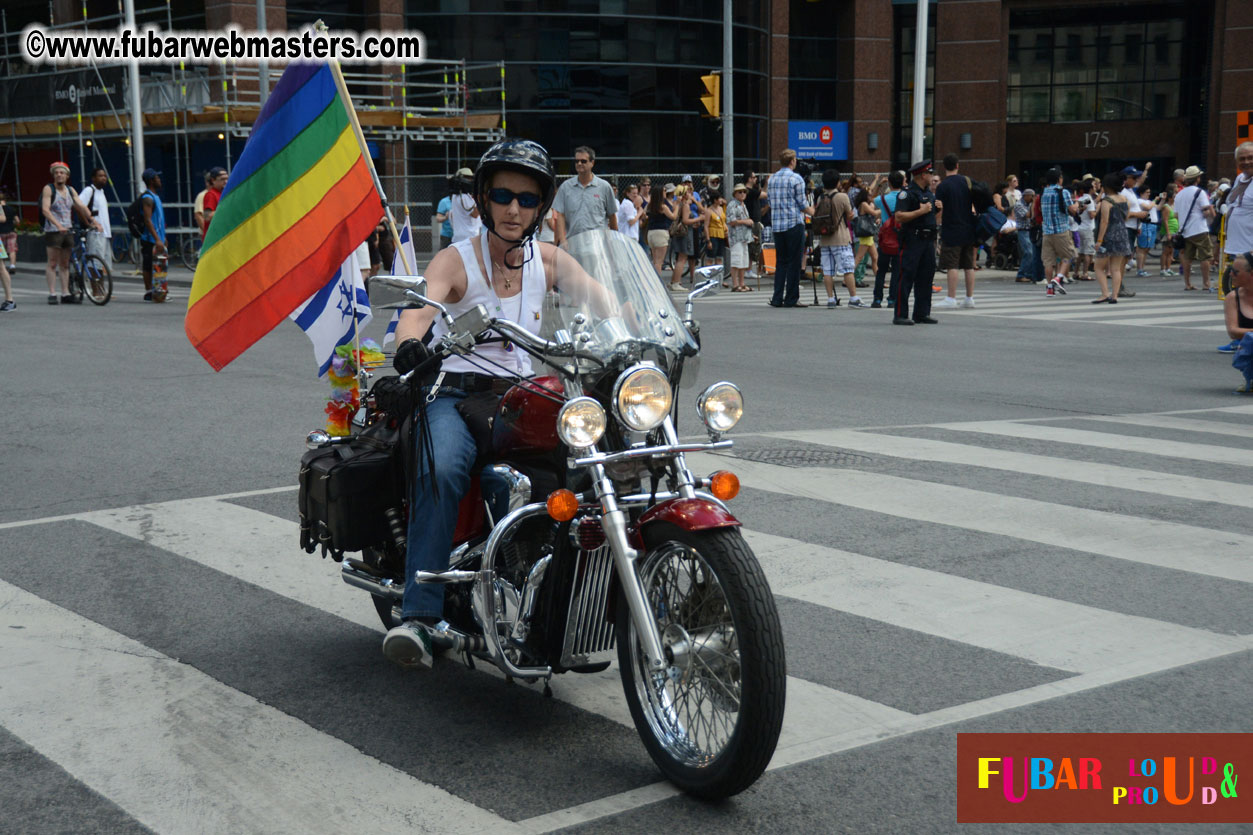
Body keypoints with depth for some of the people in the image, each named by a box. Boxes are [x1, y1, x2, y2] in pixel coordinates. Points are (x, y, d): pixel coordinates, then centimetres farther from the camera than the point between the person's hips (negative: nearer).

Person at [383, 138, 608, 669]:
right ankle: (418, 616, -37)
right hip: (456, 393, -4)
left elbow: (602, 299, -3)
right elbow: (420, 305, -20)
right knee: (442, 472, -34)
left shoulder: (548, 260, 11)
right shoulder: (456, 261, -1)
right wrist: (408, 344, -44)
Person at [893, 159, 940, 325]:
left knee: (926, 277, 10)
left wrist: (939, 208, 8)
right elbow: (899, 216, -19)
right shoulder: (908, 193, -10)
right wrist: (921, 211, -20)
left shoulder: (929, 193, 18)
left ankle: (922, 313, 17)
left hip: (928, 239, 8)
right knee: (907, 277, -7)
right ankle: (900, 315, -6)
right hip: (913, 239, -8)